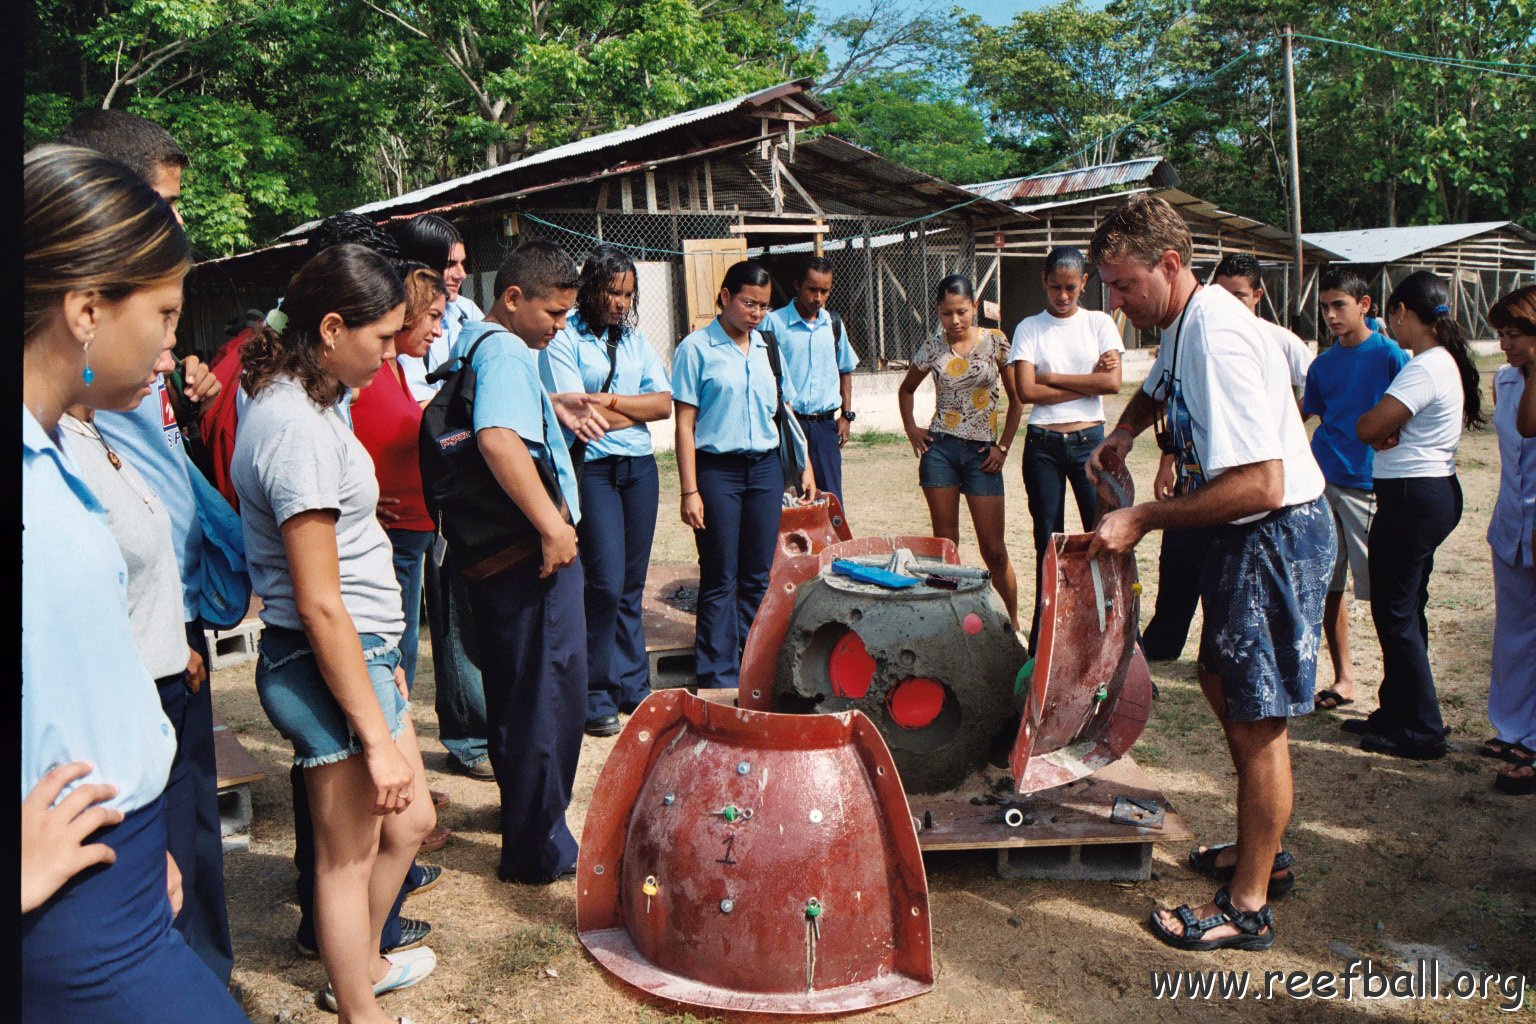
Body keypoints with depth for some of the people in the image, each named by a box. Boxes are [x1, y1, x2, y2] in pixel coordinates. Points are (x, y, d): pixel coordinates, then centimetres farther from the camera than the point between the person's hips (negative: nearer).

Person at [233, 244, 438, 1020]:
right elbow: (319, 605, -23)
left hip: (359, 649, 10)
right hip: (328, 663, -10)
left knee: (409, 822, 22)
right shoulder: (298, 430, -23)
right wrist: (377, 738, -20)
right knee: (348, 855, 7)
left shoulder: (294, 404, 9)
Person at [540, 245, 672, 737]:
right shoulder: (563, 338, -4)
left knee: (632, 584, 10)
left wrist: (610, 401, -9)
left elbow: (664, 404, 5)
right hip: (591, 469, -5)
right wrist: (638, 408, -2)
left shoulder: (634, 337, 14)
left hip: (640, 466, 6)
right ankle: (595, 696, 3)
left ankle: (633, 686, 21)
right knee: (606, 582, -9)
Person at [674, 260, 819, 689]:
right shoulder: (696, 348, -5)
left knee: (758, 574, 8)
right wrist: (689, 491, -11)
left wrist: (805, 466, 12)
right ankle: (719, 679, 9)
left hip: (765, 466, 5)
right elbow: (685, 425, -7)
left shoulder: (769, 348, 11)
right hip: (717, 469, -5)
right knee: (720, 578, 0)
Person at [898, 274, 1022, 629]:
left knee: (993, 549, -1)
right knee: (945, 544, 5)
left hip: (981, 453, -1)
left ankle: (1013, 621, 16)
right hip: (939, 450, 1)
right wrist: (911, 429, 7)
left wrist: (1003, 447, -1)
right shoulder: (932, 347, 4)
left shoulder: (996, 343, -1)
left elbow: (1016, 399, 4)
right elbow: (906, 390, 20)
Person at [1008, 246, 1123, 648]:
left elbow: (1113, 382, -8)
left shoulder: (1099, 323, 5)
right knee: (1048, 542, 6)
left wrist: (1049, 377, -7)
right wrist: (1088, 381, -8)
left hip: (1089, 441, 0)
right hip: (1042, 445, 0)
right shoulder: (1029, 328, 3)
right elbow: (1026, 390, -9)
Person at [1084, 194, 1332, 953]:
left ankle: (1247, 907, 11)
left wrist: (1143, 519, -27)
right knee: (1222, 682, 21)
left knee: (1256, 719, -2)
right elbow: (1159, 388, 31)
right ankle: (1262, 852, 37)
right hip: (1243, 535, 11)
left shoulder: (1217, 338, -27)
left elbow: (1260, 485, -33)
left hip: (1277, 537, -11)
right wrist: (1123, 434, 11)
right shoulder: (1182, 327, 6)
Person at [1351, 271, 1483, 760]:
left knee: (1394, 612, -1)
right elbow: (1381, 432, 8)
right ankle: (1396, 711, 27)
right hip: (1435, 491, 10)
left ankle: (1421, 731, 6)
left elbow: (1367, 428, -21)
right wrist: (1391, 433, -13)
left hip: (1410, 497, -10)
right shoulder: (1448, 362, 12)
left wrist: (1383, 432, -1)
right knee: (1406, 608, 16)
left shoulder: (1424, 368, -20)